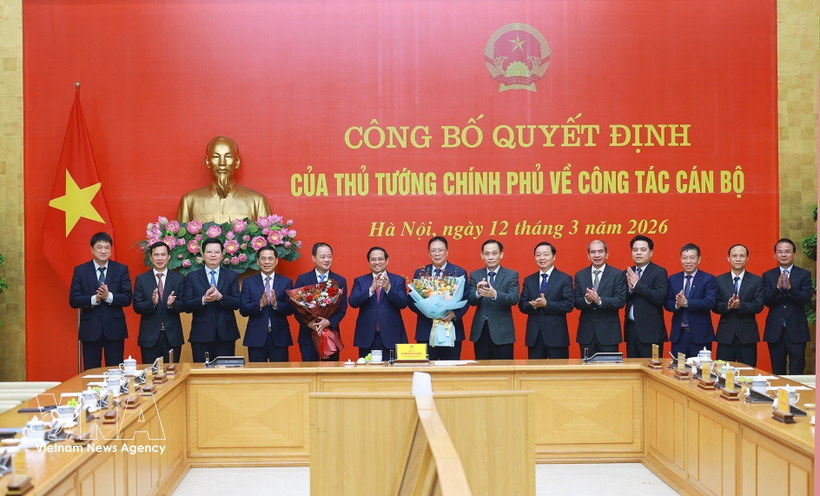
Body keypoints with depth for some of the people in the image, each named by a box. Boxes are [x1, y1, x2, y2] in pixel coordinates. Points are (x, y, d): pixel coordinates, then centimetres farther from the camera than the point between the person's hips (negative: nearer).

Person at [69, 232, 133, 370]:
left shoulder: (121, 269, 4)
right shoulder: (80, 270, 4)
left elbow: (127, 299, -2)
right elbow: (73, 300, -3)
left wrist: (109, 296, -19)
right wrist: (94, 299, -20)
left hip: (114, 329, 0)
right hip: (90, 330, 0)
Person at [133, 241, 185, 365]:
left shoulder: (179, 279, 6)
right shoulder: (141, 279, 5)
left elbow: (183, 306, 2)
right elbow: (136, 307, -1)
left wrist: (172, 304, -20)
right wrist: (152, 303, -20)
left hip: (172, 336, 1)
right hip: (150, 336, -1)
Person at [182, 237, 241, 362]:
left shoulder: (232, 276, 9)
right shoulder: (192, 277, 8)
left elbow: (237, 303, -1)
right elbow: (186, 306, 0)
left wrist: (220, 297, -19)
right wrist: (203, 300, -18)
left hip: (225, 335, 1)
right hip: (201, 336, 0)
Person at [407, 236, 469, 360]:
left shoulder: (460, 273, 6)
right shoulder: (420, 273, 10)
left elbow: (466, 299, 2)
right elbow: (411, 300, 8)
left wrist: (454, 314, -16)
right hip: (426, 332, 1)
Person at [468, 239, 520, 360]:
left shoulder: (511, 275, 2)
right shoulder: (475, 275, 9)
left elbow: (514, 298, -13)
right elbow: (470, 300, -2)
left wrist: (495, 294, -31)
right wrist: (478, 293, -26)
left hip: (502, 332, -2)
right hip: (480, 331, 2)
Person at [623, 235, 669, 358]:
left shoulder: (659, 272, -4)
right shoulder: (627, 273, 14)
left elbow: (660, 297, -18)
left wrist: (637, 284, -16)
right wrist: (630, 289, -12)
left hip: (650, 330, -5)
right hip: (631, 328, 6)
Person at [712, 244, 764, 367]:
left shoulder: (756, 281, 5)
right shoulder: (719, 280, 7)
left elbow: (759, 306, -6)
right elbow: (715, 307, 1)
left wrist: (740, 305, -22)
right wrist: (727, 305, -20)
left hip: (747, 336, -1)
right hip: (725, 335, 1)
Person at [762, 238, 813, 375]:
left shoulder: (804, 275, 4)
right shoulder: (768, 275, 7)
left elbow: (806, 299, -9)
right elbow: (767, 301, -3)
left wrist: (790, 287, -24)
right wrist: (778, 287, -20)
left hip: (796, 331, -1)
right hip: (775, 331, 2)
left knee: (796, 373, -2)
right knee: (777, 373, 8)